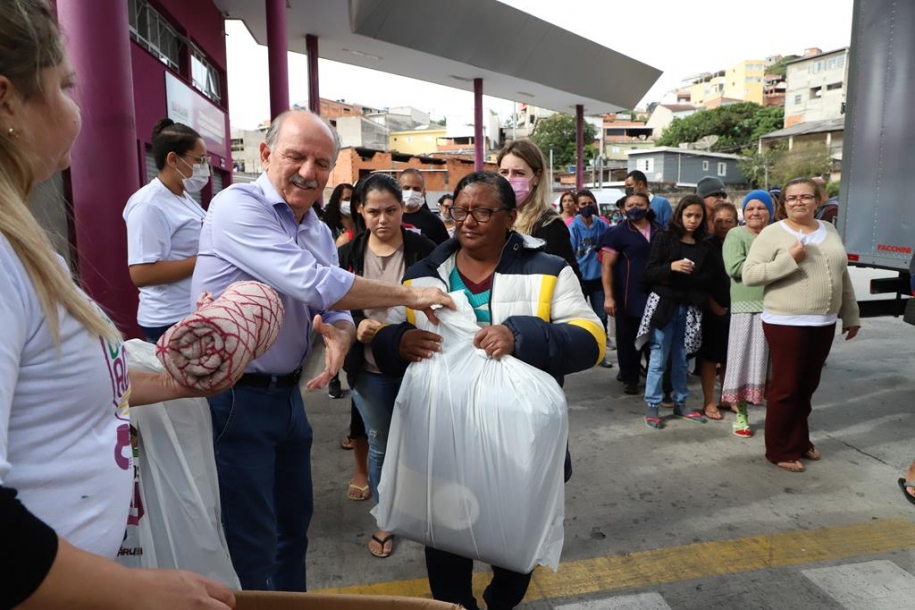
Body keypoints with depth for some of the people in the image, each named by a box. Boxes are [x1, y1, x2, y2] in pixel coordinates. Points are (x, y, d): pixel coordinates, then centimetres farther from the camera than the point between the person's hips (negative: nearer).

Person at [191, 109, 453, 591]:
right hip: (233, 397, -8)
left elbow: (334, 308, 8)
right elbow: (312, 283, -28)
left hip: (287, 393, 8)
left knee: (294, 520, 22)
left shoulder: (320, 232, 9)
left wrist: (339, 335, -18)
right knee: (251, 546, 3)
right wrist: (410, 295, -20)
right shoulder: (237, 206, -17)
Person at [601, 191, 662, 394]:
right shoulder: (617, 232, -3)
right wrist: (608, 296, -15)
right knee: (628, 339, 4)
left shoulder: (660, 232, 11)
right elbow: (607, 266, -7)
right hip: (629, 297, -4)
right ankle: (630, 378, 19)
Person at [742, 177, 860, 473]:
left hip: (823, 323, 6)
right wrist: (789, 259, -23)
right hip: (786, 323, -6)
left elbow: (843, 278, 17)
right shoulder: (772, 233, -8)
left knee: (807, 386, 15)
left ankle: (799, 440, 31)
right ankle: (780, 450, 13)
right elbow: (749, 274, -15)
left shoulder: (830, 232, 11)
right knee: (786, 387, 1)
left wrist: (851, 316, 16)